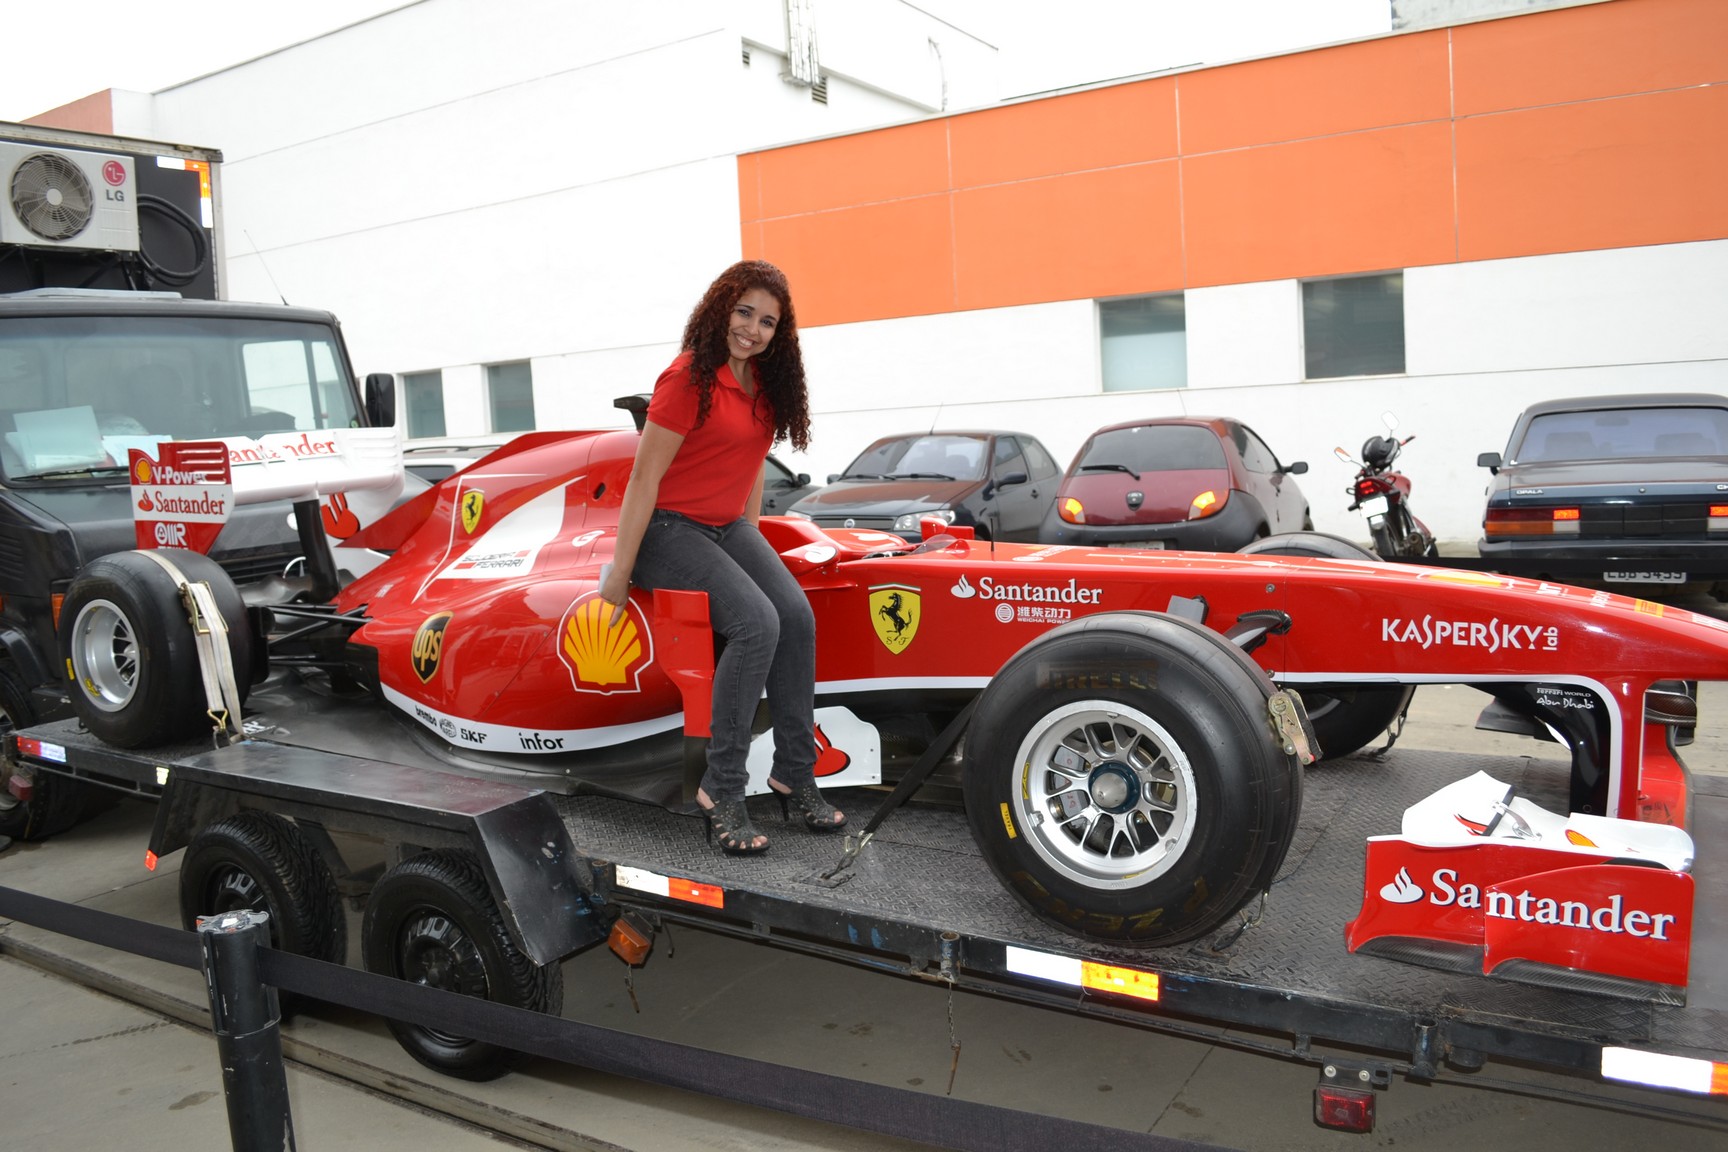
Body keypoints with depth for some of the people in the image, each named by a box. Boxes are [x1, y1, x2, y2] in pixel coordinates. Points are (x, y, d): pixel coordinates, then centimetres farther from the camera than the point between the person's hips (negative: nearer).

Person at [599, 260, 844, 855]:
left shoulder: (764, 381, 6)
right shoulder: (688, 378, -18)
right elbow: (644, 479, -17)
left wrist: (753, 537, 17)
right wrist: (619, 573, -15)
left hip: (727, 527, 7)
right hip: (667, 531, -7)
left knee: (797, 615, -16)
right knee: (758, 623, -27)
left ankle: (794, 772, -6)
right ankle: (721, 789, -18)